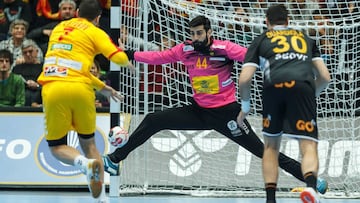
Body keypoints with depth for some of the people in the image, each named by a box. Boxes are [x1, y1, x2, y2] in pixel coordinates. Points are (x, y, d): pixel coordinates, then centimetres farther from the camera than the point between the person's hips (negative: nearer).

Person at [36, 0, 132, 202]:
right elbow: (118, 57, -5)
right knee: (88, 143, 17)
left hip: (52, 88, 2)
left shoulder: (59, 28, 24)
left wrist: (102, 86, 35)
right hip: (79, 89, -2)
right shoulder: (95, 32, 9)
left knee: (57, 146, 12)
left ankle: (85, 163, -19)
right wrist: (128, 62, 19)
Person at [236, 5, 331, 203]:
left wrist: (245, 106, 33)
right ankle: (310, 185, -35)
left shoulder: (260, 40, 28)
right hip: (303, 85, 0)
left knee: (271, 146, 19)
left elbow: (244, 79, 17)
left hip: (274, 85, 0)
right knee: (308, 146, -4)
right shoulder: (305, 38, 33)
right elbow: (325, 77, 25)